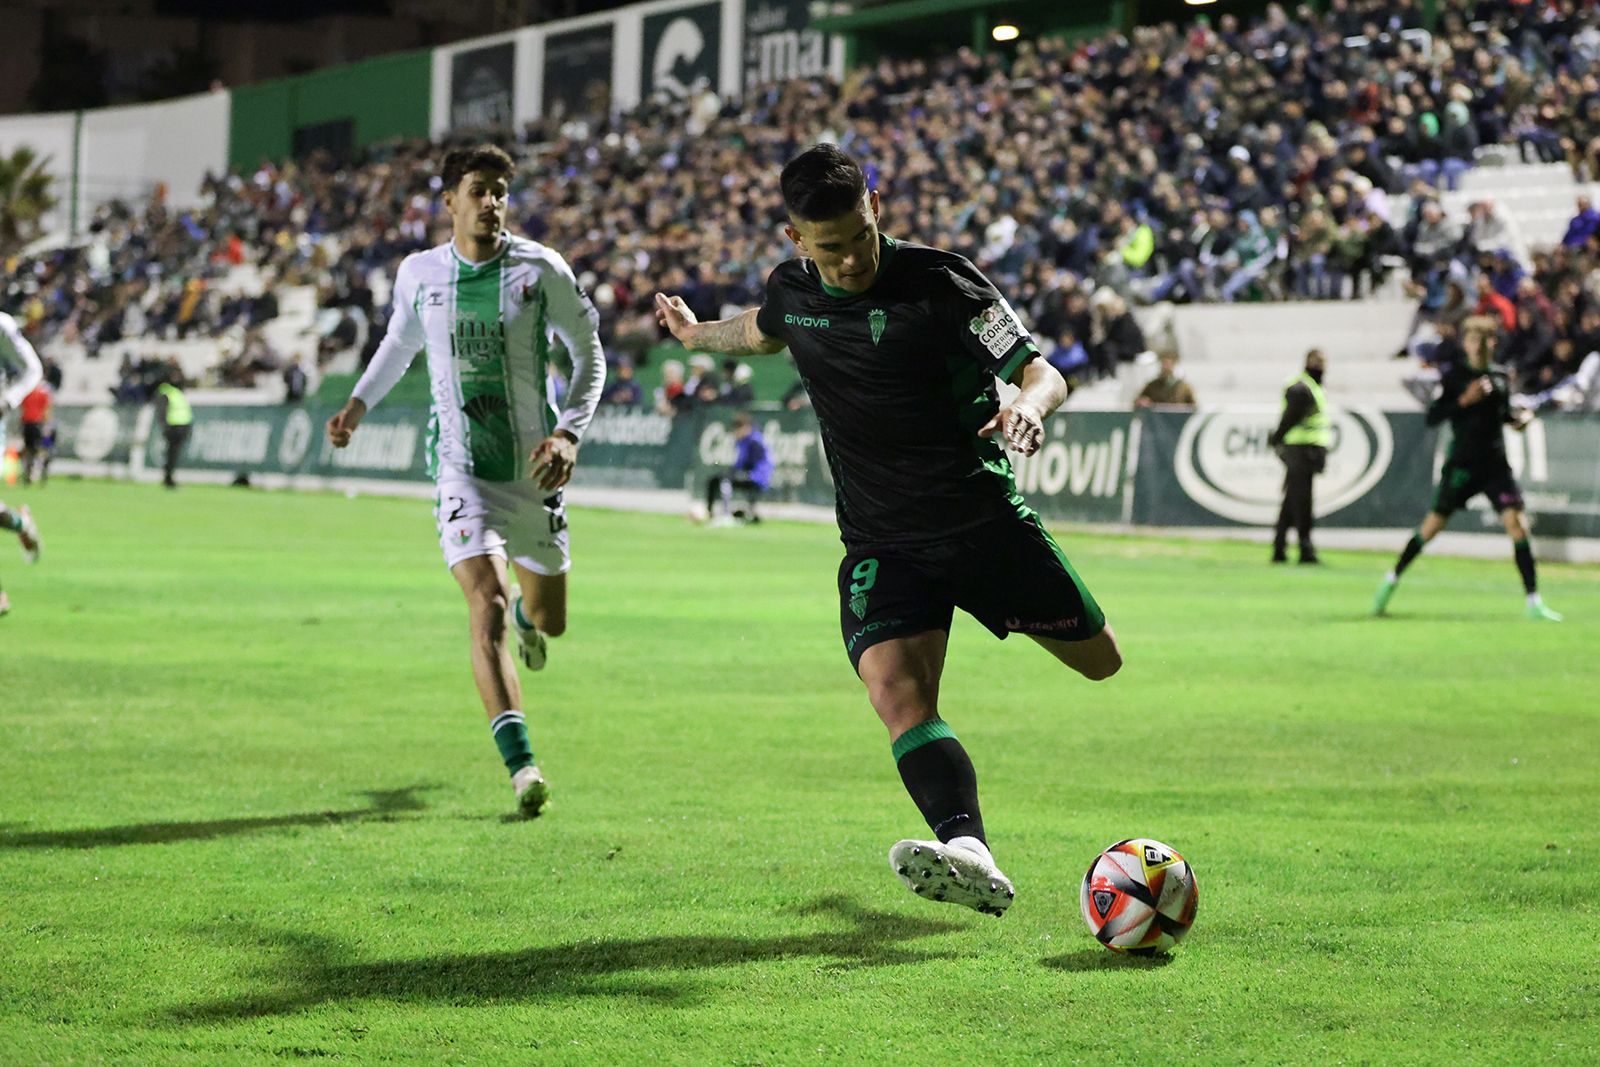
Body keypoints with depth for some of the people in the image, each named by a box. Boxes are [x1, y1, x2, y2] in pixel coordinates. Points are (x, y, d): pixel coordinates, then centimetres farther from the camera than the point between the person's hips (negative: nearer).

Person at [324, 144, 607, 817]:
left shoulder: (540, 269, -6)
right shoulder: (418, 273, 0)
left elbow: (589, 355, 2)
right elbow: (399, 343, 21)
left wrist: (569, 434, -12)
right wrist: (359, 403, 6)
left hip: (533, 468, 1)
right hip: (462, 469, -1)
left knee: (549, 622, 15)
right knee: (487, 611, -20)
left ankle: (526, 613, 56)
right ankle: (521, 766, -21)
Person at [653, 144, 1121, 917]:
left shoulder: (940, 283, -13)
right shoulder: (791, 289, 1)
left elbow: (1042, 372, -16)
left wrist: (1027, 405, -40)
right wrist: (695, 335, 45)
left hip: (987, 521, -2)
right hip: (882, 545, 2)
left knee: (1099, 660, 9)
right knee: (895, 689, -25)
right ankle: (970, 857, -42)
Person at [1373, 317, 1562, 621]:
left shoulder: (1500, 376, 9)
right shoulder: (1454, 375, -4)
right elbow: (1432, 417, -8)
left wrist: (1520, 417, 3)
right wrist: (1464, 400, -20)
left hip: (1496, 465, 3)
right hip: (1462, 463, -3)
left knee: (1516, 524, -11)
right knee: (1433, 525, 5)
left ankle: (1533, 602, -9)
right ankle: (1392, 579, 27)